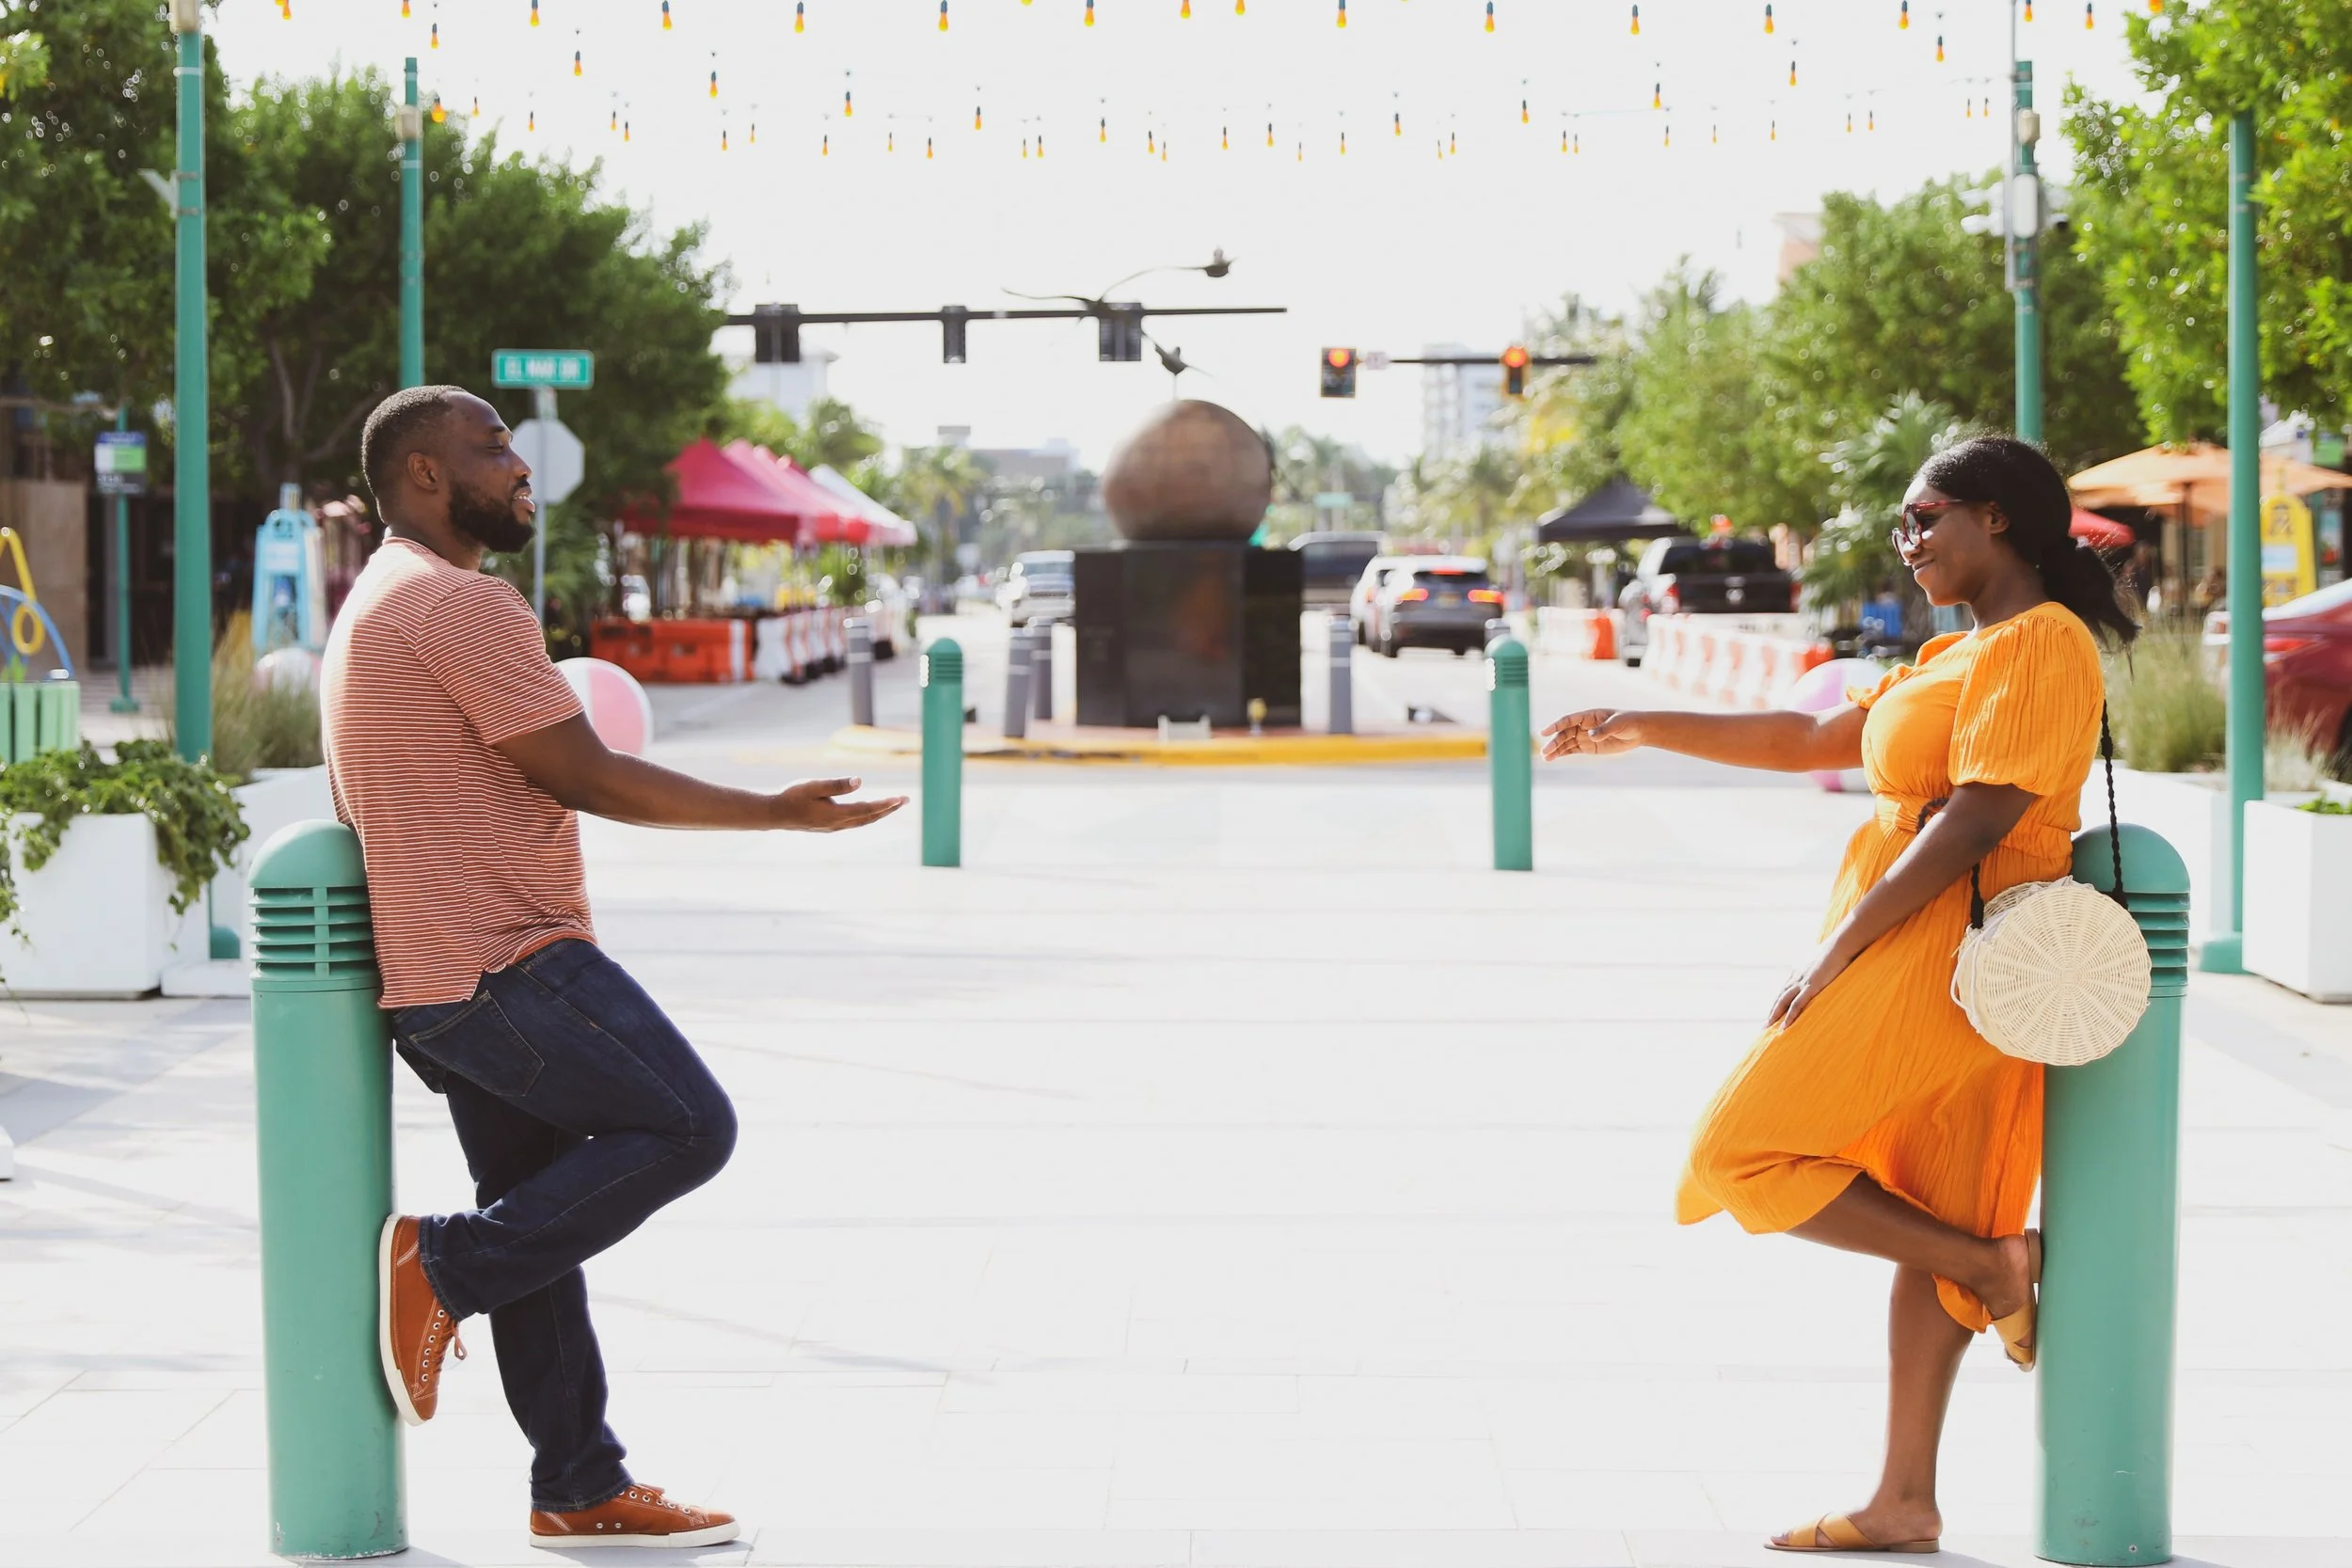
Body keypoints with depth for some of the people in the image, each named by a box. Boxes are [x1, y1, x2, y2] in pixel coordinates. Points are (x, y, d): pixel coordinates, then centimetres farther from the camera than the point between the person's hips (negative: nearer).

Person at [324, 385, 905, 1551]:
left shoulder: (372, 607, 20)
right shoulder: (462, 603, -14)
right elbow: (585, 776, -16)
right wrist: (778, 812, -10)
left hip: (436, 987, 11)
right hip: (506, 963, -11)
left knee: (542, 1232, 11)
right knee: (686, 1127, -9)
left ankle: (579, 1494, 14)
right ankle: (448, 1263, -7)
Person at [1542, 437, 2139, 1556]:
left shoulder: (2041, 646, -12)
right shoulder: (1959, 657, 19)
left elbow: (1973, 823, -20)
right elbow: (1812, 741, 23)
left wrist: (1836, 953, -18)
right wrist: (1640, 730, 22)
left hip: (1943, 957, -10)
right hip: (1917, 961, 10)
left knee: (1747, 1155, -7)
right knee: (1927, 1226, 9)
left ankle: (1996, 1262, -4)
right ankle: (1905, 1505, 12)